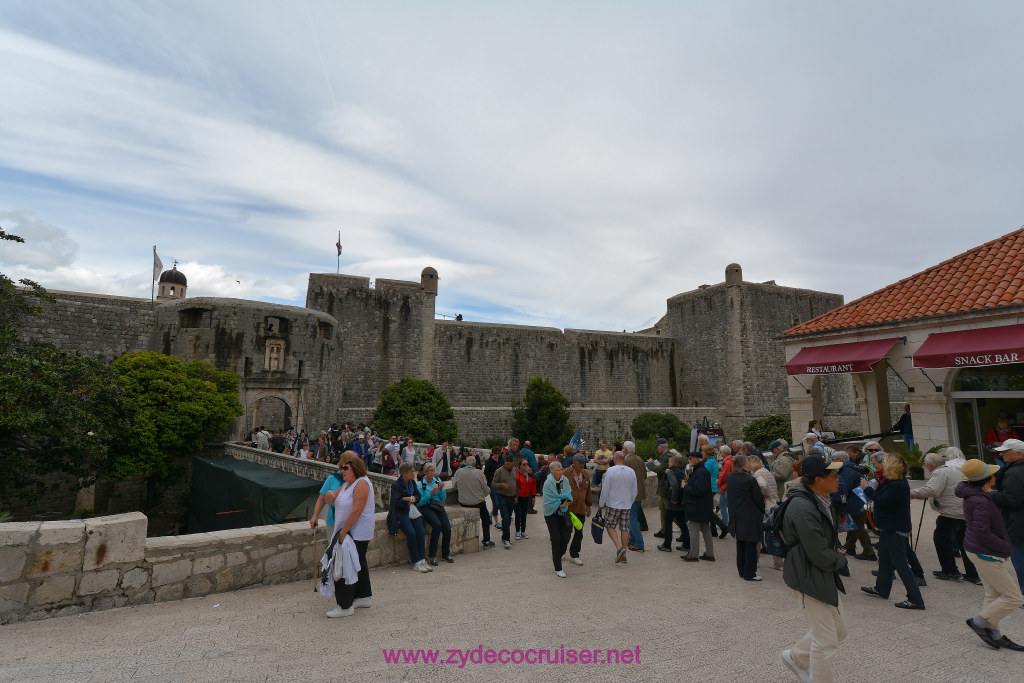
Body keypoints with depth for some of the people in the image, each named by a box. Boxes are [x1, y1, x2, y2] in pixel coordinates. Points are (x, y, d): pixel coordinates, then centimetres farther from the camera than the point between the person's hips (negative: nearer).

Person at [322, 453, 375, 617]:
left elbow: (356, 512, -23)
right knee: (358, 564, 18)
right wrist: (330, 495, -11)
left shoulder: (361, 483, -19)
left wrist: (342, 532, -21)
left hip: (357, 534, -10)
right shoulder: (348, 483, 12)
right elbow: (332, 498, 13)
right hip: (349, 532, 10)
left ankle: (346, 606, 1)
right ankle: (364, 597, 31)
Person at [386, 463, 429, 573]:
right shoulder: (396, 485, -7)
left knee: (421, 533, -15)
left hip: (413, 511, 6)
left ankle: (422, 560, -10)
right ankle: (416, 562, -12)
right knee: (411, 533, -23)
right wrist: (411, 501, -6)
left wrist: (408, 499, -10)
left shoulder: (412, 483, 14)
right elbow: (397, 502, -16)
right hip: (401, 513, -6)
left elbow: (418, 497, 8)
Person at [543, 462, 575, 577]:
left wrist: (566, 502, -17)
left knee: (565, 538, 2)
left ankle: (556, 556, 32)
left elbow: (569, 495, 2)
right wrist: (560, 505, -17)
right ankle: (558, 568, 10)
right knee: (556, 540, -3)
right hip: (552, 515, -4)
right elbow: (549, 502, -14)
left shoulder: (565, 480, 0)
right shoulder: (548, 483, -14)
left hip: (564, 513, 4)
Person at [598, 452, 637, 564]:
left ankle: (619, 547, -10)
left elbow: (605, 490, -10)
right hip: (626, 505, 4)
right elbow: (634, 492, 8)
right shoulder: (632, 472, 2)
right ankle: (623, 555, 14)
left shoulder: (610, 471, -12)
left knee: (610, 526, 8)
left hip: (613, 505, -4)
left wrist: (601, 504, 1)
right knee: (624, 529, 10)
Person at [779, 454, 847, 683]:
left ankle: (795, 657, 39)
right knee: (826, 641, 1)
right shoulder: (803, 508, -27)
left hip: (825, 576, 10)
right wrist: (841, 560, -5)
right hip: (808, 578, -10)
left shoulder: (825, 500, 4)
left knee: (839, 630, 21)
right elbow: (820, 555, -24)